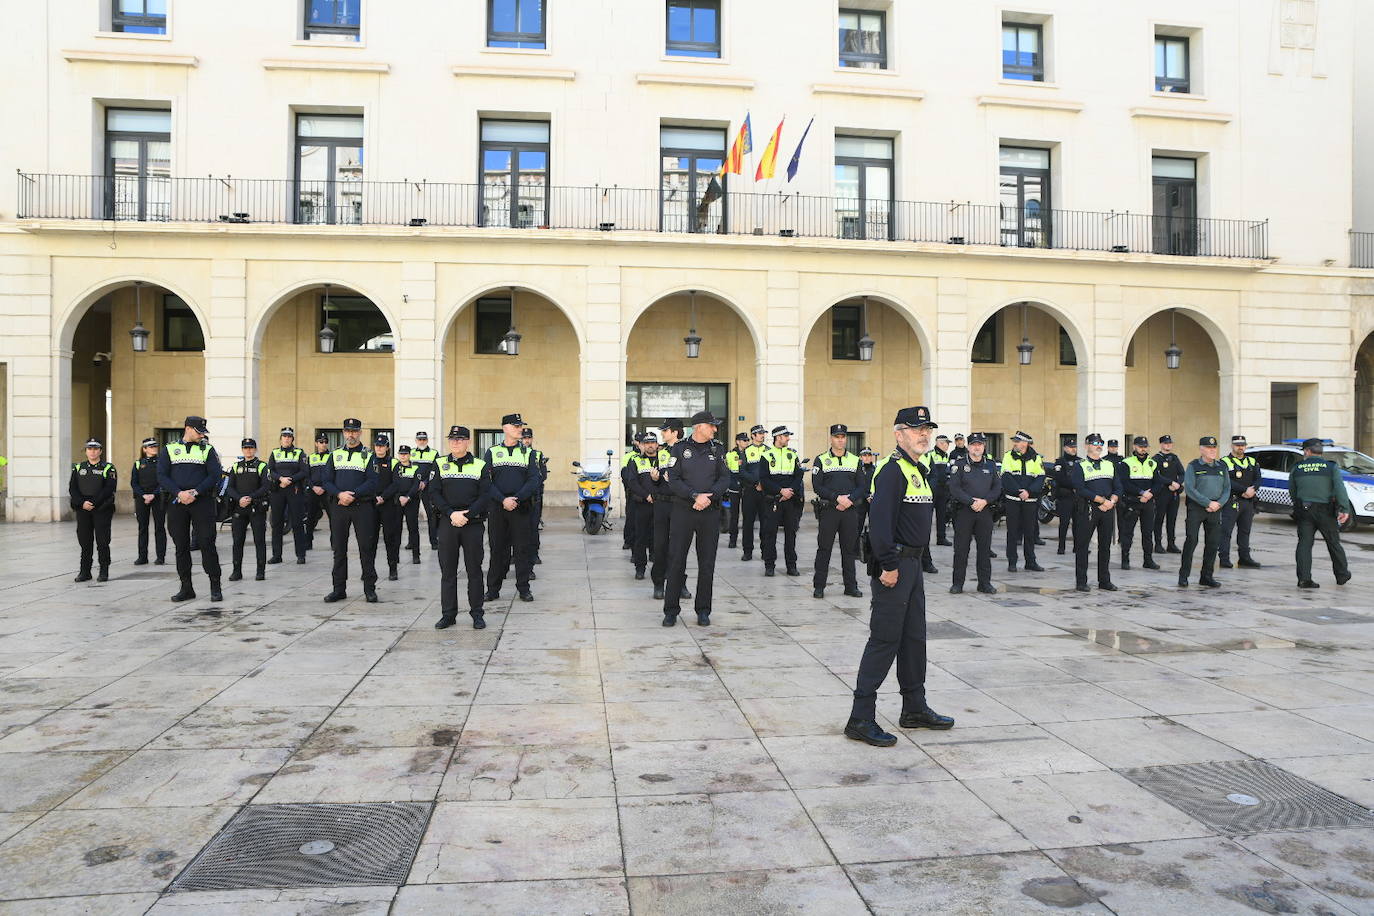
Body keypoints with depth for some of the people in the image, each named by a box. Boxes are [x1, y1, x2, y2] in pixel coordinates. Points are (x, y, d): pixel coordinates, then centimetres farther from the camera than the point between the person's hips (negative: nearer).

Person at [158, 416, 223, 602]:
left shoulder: (208, 449, 9)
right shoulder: (170, 449, 11)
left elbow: (215, 475, -2)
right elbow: (162, 476, 2)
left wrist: (195, 492, -14)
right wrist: (179, 493, -13)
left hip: (202, 502, -2)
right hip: (177, 503, 2)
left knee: (207, 543, -5)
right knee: (181, 546, 6)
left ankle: (215, 587, 1)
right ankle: (186, 588, 14)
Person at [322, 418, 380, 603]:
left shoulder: (368, 455, 3)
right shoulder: (335, 454, 12)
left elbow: (372, 482, -7)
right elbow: (326, 480, 6)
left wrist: (353, 495, -16)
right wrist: (340, 494, -12)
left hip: (362, 506, -3)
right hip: (338, 506, 3)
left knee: (366, 547, -1)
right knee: (339, 548, 6)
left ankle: (369, 588, 7)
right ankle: (339, 589, 14)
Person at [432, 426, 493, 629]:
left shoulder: (481, 466, 5)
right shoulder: (440, 465, 9)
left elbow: (485, 496, -2)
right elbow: (434, 494, 1)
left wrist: (467, 515, -14)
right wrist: (452, 513, -12)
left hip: (473, 523, -1)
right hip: (447, 523, 1)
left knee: (474, 570, 3)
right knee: (447, 570, 4)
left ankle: (477, 614, 11)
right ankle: (448, 614, 13)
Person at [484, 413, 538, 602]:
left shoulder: (528, 453, 8)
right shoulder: (492, 452, 6)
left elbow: (534, 480, -1)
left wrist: (517, 499, -13)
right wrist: (503, 500, -14)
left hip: (521, 507, 0)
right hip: (497, 507, 0)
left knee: (522, 548, 2)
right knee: (497, 548, 4)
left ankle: (523, 588, 10)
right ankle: (493, 589, 12)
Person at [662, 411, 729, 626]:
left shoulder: (717, 449, 9)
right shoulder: (680, 449, 1)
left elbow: (725, 479, 3)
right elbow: (673, 481, -7)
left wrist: (710, 496, -13)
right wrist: (695, 496, -18)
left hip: (711, 512, 2)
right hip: (683, 511, -2)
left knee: (707, 563, 5)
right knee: (676, 561, 0)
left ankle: (703, 611, 15)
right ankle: (671, 611, 9)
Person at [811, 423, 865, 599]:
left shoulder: (855, 460, 10)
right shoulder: (821, 460, 2)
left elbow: (861, 486, 7)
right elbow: (817, 486, -6)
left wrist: (850, 500, -10)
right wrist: (837, 498, -15)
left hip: (850, 511, 2)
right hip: (828, 510, -2)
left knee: (849, 549, 7)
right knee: (824, 548, 0)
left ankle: (851, 585, 15)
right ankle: (819, 586, 6)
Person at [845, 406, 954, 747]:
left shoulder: (918, 470, 17)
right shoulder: (892, 469, -16)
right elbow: (879, 520, -23)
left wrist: (912, 561, 18)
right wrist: (889, 565, -24)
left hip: (912, 563, 10)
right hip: (894, 565, -10)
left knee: (914, 638, 17)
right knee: (885, 640, -7)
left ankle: (915, 708, 29)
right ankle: (861, 719, -2)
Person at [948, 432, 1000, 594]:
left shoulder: (991, 465, 11)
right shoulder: (959, 464, 1)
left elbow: (998, 488, 6)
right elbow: (954, 488, -8)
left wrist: (984, 501, -10)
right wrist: (971, 501, -16)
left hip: (985, 511, 3)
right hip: (964, 511, -3)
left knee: (985, 548, 5)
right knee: (961, 548, 0)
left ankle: (985, 582, 14)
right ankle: (958, 583, 8)